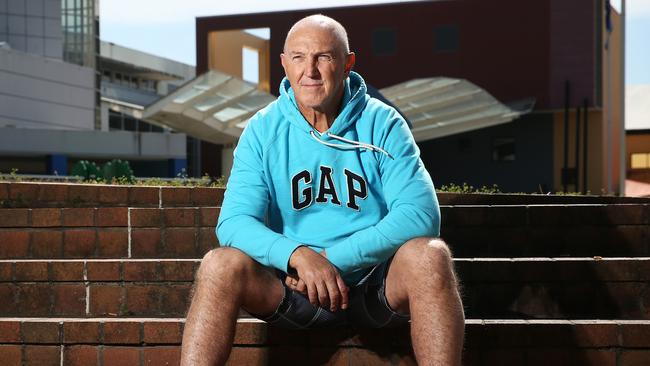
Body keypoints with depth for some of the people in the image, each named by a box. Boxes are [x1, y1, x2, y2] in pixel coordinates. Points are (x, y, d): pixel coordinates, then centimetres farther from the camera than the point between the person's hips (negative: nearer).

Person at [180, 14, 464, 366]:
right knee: (220, 265, -25)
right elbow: (234, 222, -9)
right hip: (293, 288, 1)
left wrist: (333, 257, -21)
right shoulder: (262, 130, 1)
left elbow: (421, 212, -14)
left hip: (376, 284, -1)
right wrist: (298, 256, -29)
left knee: (429, 255, -31)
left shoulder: (383, 124, -3)